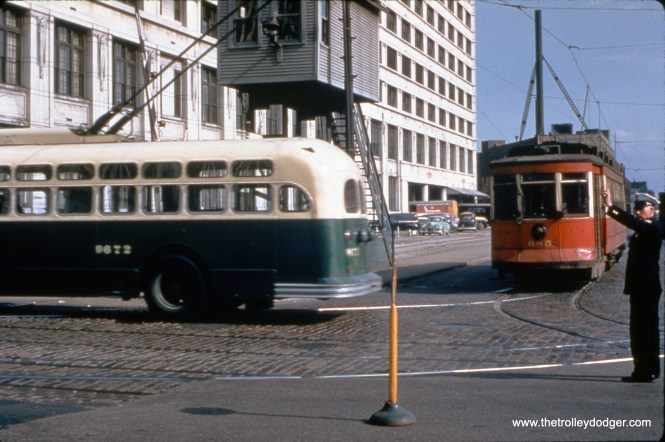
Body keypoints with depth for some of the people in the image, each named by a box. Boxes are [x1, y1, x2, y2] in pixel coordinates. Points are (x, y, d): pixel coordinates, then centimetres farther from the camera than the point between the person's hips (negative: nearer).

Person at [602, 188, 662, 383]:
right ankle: (651, 368, 24)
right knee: (648, 329, 16)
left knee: (641, 330, -8)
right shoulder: (643, 230, 17)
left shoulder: (653, 229, -15)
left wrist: (611, 206, -37)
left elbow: (633, 222, -30)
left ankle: (643, 371, -6)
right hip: (643, 287, 10)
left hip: (645, 287, -10)